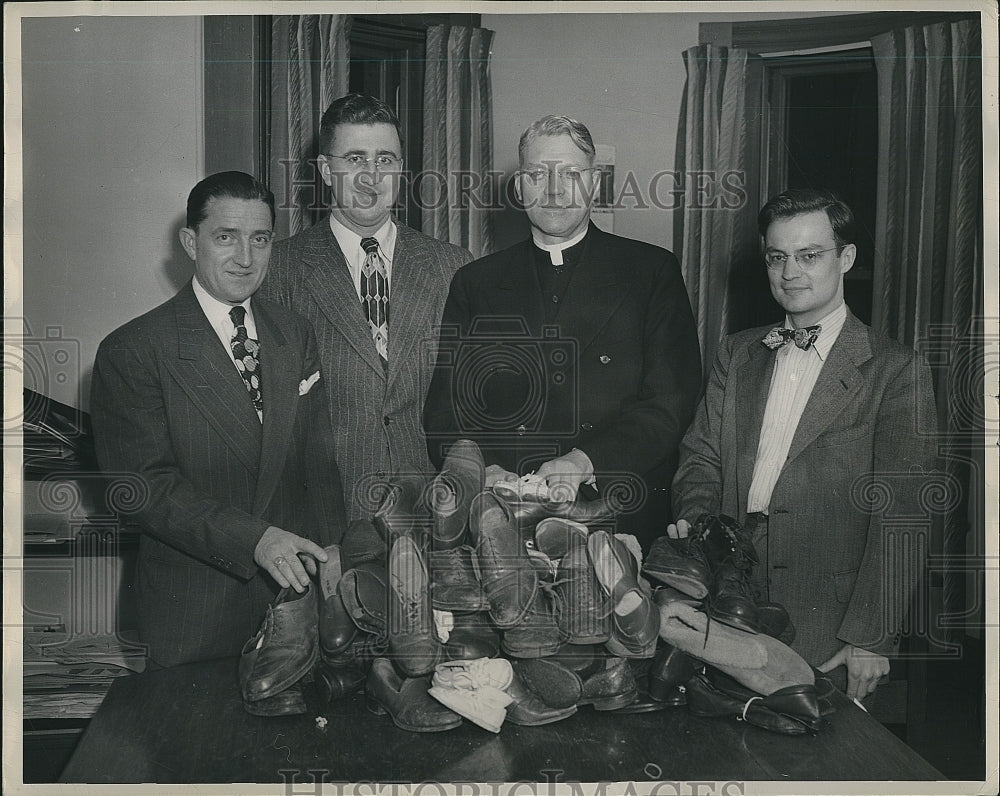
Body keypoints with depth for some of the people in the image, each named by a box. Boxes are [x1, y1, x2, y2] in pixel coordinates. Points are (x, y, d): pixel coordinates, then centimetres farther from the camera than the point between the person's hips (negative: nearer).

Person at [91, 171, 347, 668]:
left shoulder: (295, 336, 6)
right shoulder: (131, 352, -11)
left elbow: (319, 457, 6)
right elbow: (145, 483, -17)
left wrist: (329, 551, -6)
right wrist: (253, 538, -26)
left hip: (293, 585, 4)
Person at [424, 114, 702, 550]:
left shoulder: (654, 272, 8)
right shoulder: (475, 283, 13)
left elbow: (673, 400, -1)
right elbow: (444, 408, 9)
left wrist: (585, 461, -15)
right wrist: (482, 470, -12)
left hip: (622, 519, -1)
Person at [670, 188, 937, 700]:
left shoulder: (893, 371, -3)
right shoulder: (736, 354, 14)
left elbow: (900, 514, -8)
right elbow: (701, 453, 15)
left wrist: (870, 638, -13)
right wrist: (694, 518, -7)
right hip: (728, 610, 4)